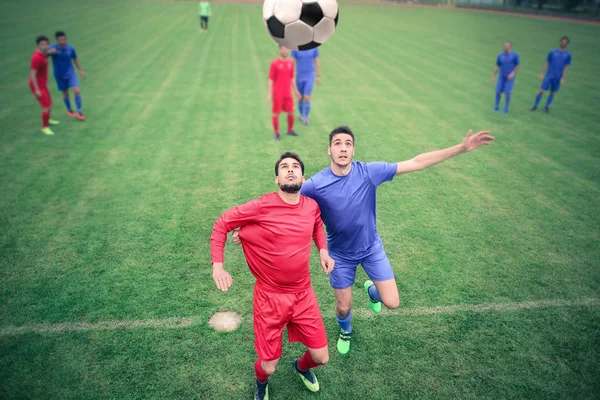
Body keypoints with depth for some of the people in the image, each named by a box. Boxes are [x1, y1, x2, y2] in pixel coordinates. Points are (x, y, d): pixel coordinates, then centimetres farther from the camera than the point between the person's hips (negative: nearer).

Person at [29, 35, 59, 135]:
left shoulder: (42, 53, 1)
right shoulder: (37, 57, -27)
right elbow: (32, 74, -26)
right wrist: (37, 90, -25)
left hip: (43, 84, 10)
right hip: (37, 86, -10)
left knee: (49, 103, 25)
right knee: (47, 106, -8)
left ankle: (48, 120, 48)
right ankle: (45, 127, 9)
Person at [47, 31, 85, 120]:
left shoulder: (70, 48, -9)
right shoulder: (53, 48, -17)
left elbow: (75, 59, 7)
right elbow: (47, 52, -36)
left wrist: (81, 70, 10)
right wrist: (50, 52, -59)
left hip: (70, 73, 1)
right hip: (59, 75, -1)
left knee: (77, 91, -14)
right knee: (65, 93, 12)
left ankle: (79, 112, -2)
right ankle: (69, 110, 35)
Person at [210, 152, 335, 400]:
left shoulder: (312, 206, -4)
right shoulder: (262, 206, -18)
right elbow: (222, 223, -8)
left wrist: (323, 250, 2)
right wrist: (218, 266, -15)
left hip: (303, 294, 4)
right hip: (270, 297, -3)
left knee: (321, 358, 10)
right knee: (269, 367, 5)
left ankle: (301, 366, 49)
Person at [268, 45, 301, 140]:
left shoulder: (291, 63, 7)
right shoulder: (274, 63, -8)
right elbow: (270, 79, -8)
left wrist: (295, 91, 15)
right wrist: (269, 94, -12)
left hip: (288, 93, 5)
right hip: (277, 94, -5)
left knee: (291, 112, 8)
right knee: (276, 113, 3)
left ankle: (290, 130, 27)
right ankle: (277, 133, 14)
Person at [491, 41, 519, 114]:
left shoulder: (515, 55, -11)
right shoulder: (500, 55, -2)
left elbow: (518, 66, -5)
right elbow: (497, 67, 6)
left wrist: (513, 73, -18)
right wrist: (493, 76, 4)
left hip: (510, 77, -3)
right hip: (502, 77, 3)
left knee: (507, 92, -8)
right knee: (498, 92, 2)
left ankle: (506, 108, 4)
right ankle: (496, 107, 21)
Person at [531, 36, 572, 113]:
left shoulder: (568, 55, 2)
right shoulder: (552, 52, 2)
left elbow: (566, 67, 2)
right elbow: (546, 63, 6)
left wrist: (563, 78, -4)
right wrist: (542, 74, 2)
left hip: (558, 78, 1)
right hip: (548, 76, -1)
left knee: (553, 93, 7)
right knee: (541, 91, -6)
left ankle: (547, 107, 20)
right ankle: (535, 106, 6)